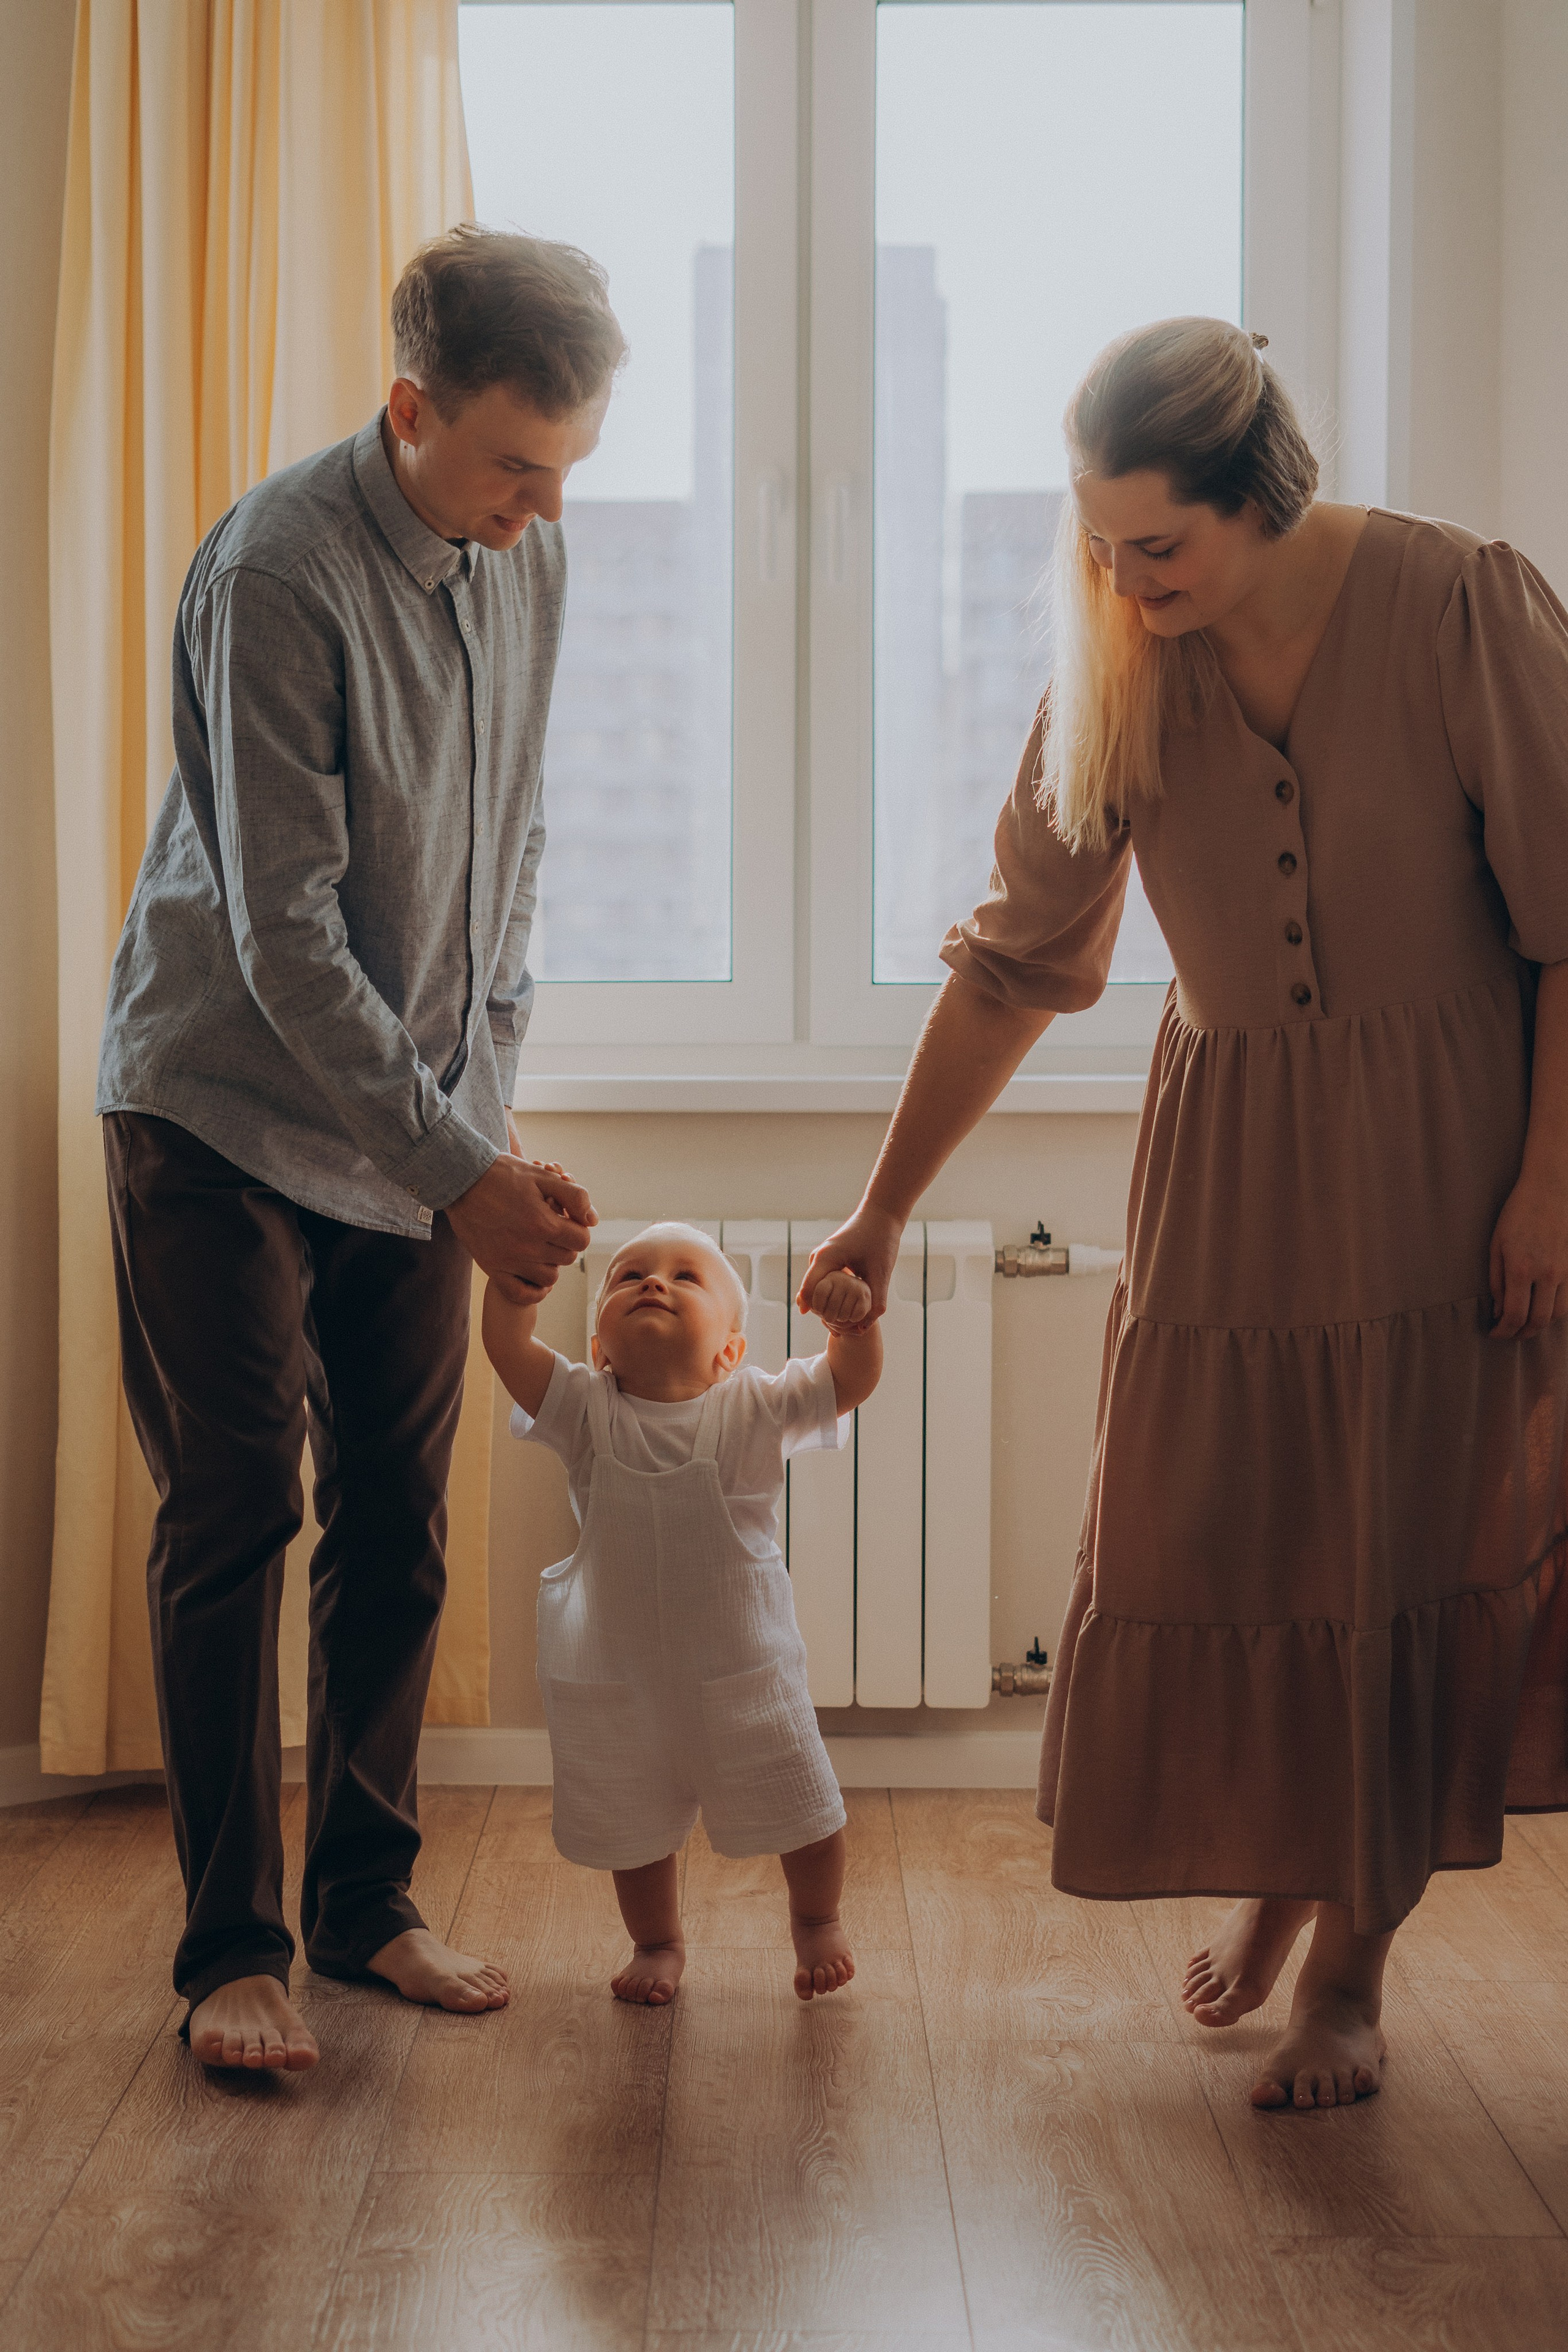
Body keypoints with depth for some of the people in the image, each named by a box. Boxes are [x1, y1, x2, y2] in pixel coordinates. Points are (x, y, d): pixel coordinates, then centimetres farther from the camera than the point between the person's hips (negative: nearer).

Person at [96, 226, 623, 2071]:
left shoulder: (524, 559, 3)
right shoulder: (277, 574, -20)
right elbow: (283, 937, -23)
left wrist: (490, 1095, 9)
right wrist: (459, 1173, -24)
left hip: (416, 1122, 6)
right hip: (224, 1110, -6)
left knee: (398, 1529, 7)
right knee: (232, 1522, -3)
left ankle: (365, 1900, 20)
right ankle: (231, 1946, 7)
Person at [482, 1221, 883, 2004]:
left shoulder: (753, 1409, -8)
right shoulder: (586, 1409, -8)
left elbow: (850, 1381, -14)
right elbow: (507, 1342, -18)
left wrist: (853, 1320, -34)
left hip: (745, 1667, 0)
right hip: (620, 1672, 1)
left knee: (801, 1811, 13)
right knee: (635, 1826, 16)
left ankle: (815, 1918, 43)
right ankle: (657, 1940, 43)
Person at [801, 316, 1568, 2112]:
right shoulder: (1120, 672, -4)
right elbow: (1016, 960, 2)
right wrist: (883, 1211, 3)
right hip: (1227, 1157, 3)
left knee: (1412, 1545, 1)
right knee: (1205, 1542, 5)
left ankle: (1350, 1961, 17)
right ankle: (1273, 1870, 33)